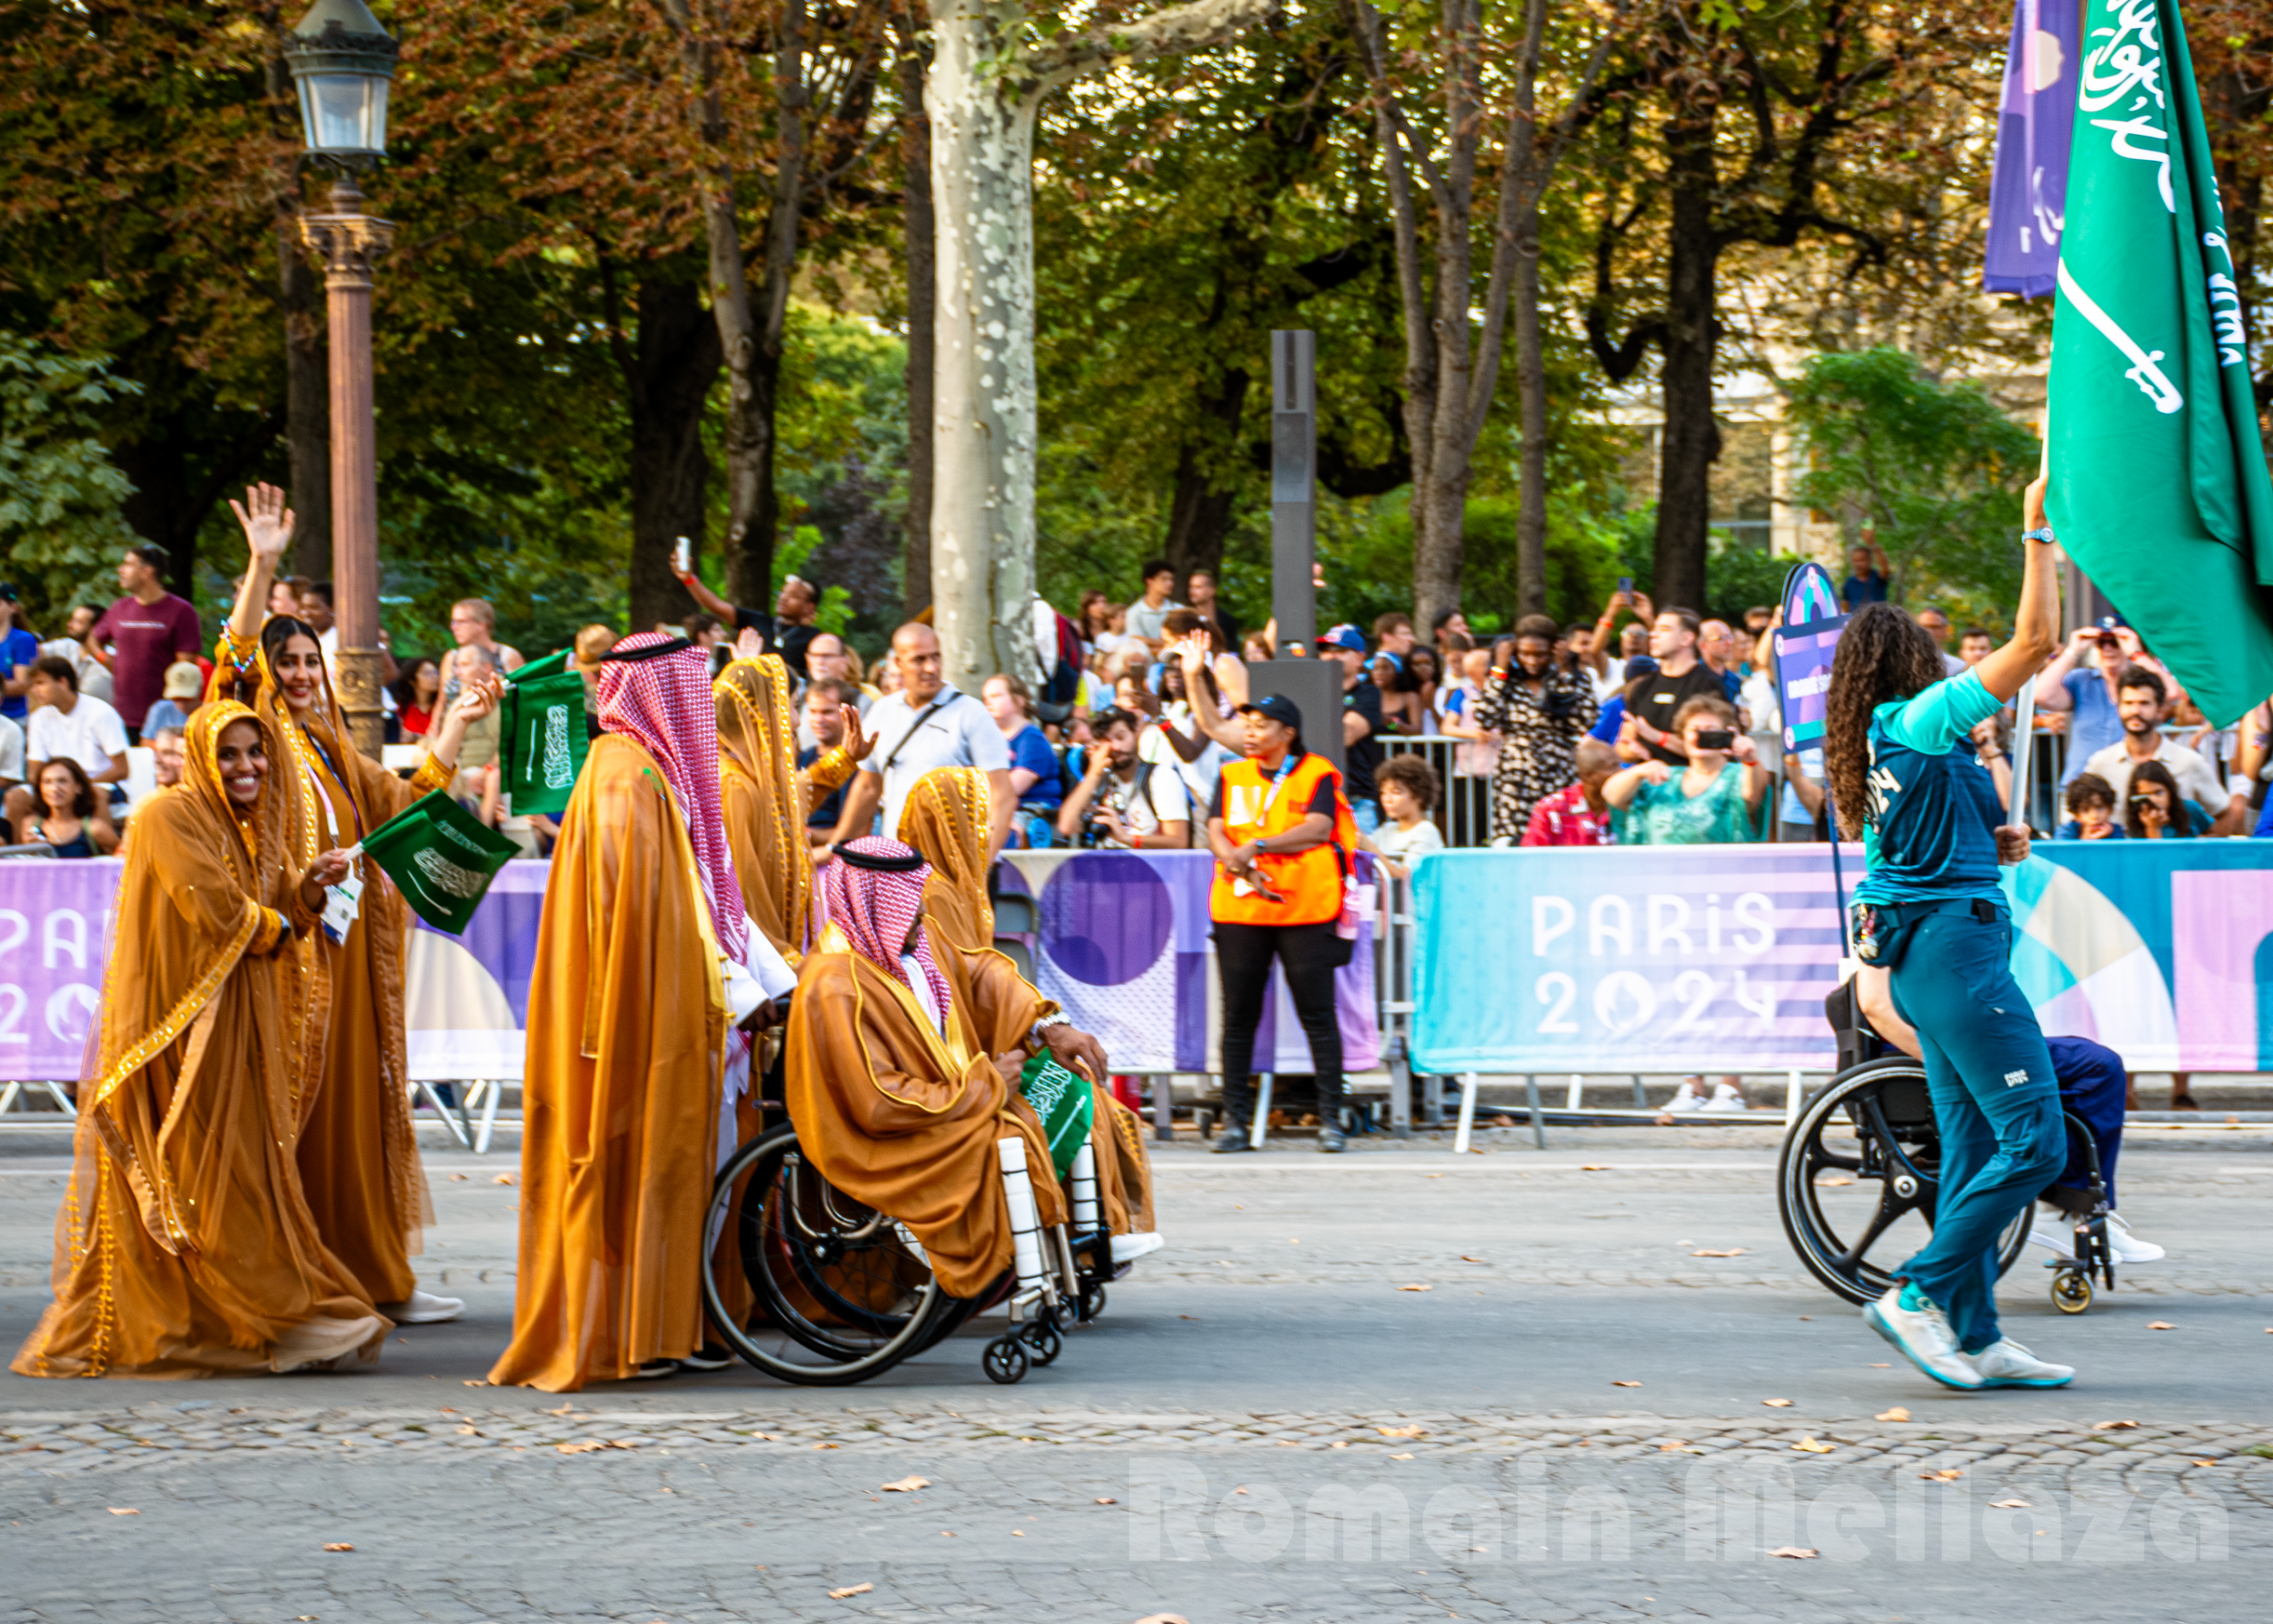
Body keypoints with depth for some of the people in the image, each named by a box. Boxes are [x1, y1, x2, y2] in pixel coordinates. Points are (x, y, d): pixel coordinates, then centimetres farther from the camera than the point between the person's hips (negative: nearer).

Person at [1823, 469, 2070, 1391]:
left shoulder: (1870, 745, 15)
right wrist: (2038, 531, -7)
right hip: (1955, 941, -10)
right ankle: (1919, 1295, -10)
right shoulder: (1920, 719, -10)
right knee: (2035, 1140, -10)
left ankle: (1975, 1337, 9)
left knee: (1976, 1148, 10)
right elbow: (2036, 643, -13)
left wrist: (1990, 845, 14)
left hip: (1915, 953, 10)